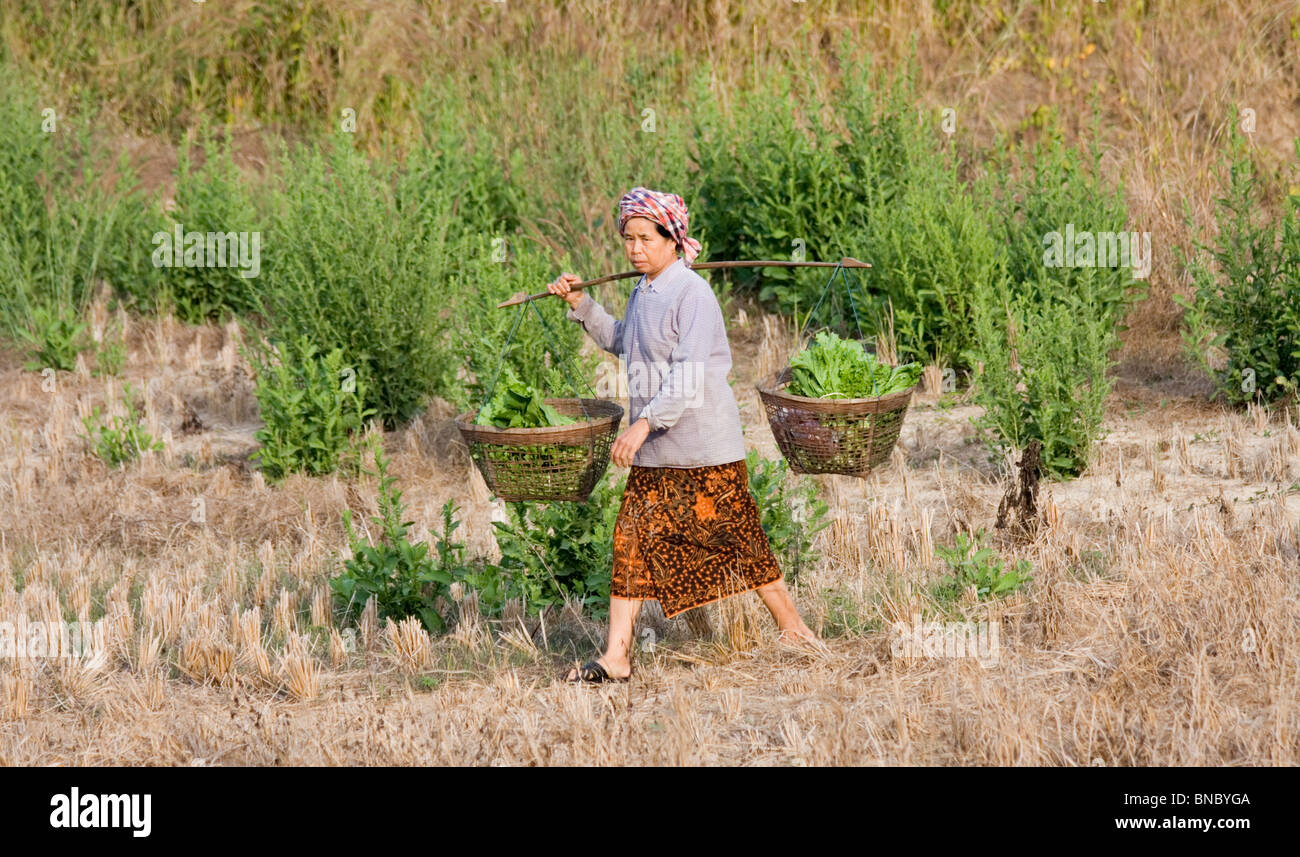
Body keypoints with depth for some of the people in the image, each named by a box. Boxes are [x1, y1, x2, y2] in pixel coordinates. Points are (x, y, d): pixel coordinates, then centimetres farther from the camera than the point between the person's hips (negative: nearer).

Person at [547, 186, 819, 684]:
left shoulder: (692, 294, -15)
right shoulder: (643, 292, 12)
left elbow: (689, 375, -24)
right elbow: (619, 341, 33)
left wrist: (645, 423, -32)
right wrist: (581, 305, 19)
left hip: (704, 450, -8)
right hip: (653, 454, 8)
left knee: (736, 540, 3)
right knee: (631, 543, -1)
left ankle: (793, 629, 20)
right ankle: (615, 658, -3)